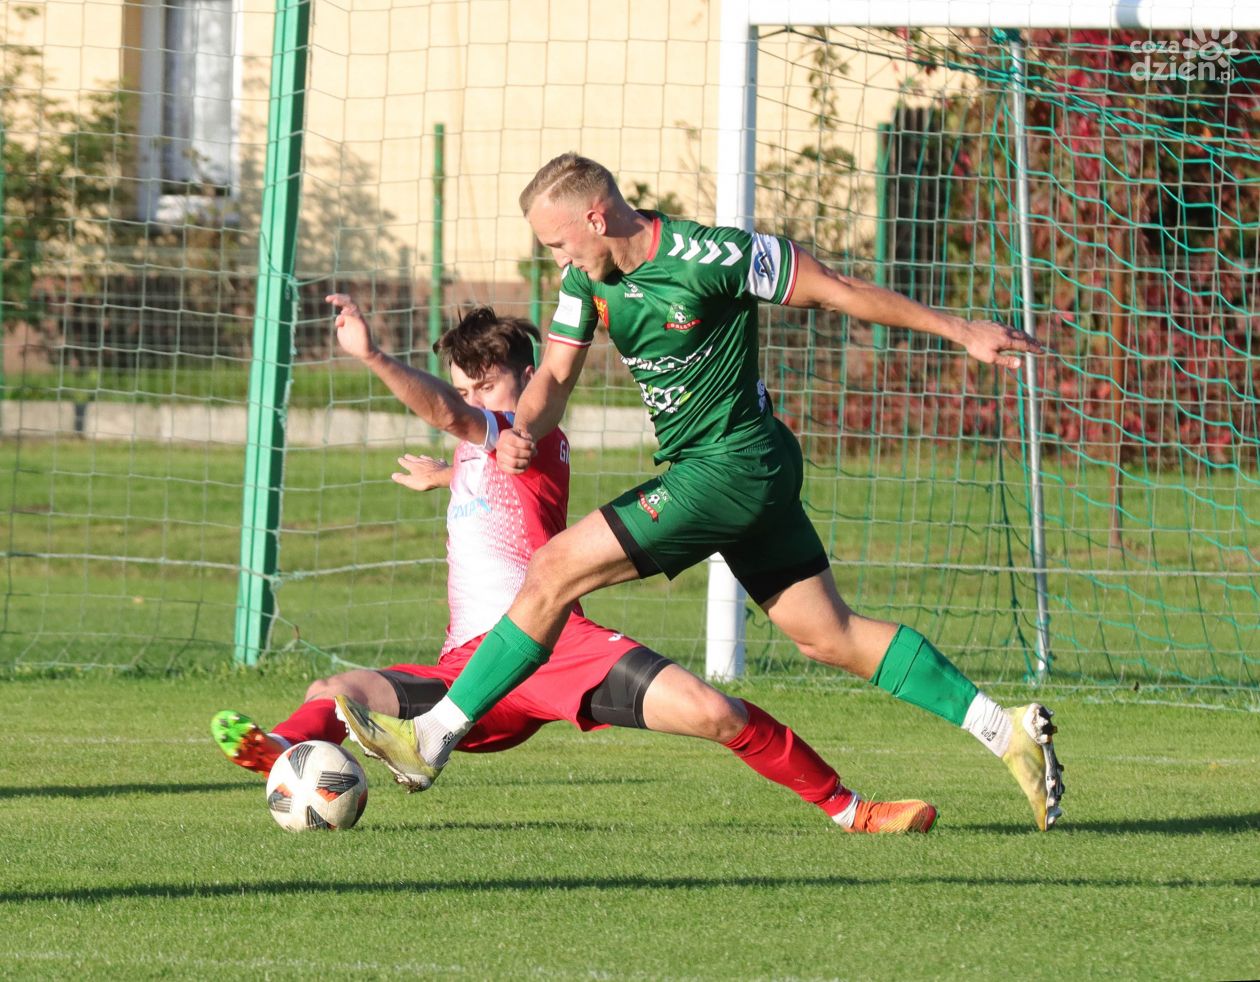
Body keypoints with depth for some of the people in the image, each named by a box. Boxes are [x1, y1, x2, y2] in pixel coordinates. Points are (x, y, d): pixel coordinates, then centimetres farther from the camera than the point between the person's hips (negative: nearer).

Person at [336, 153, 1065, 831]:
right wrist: (523, 433, -18)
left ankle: (431, 740, -8)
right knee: (828, 636, 8)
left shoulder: (706, 257, -20)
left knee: (555, 570, -12)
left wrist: (960, 331, -7)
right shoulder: (590, 275, 4)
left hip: (733, 465, -9)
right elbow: (556, 374, 6)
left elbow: (837, 290, -13)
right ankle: (1004, 728, 11)